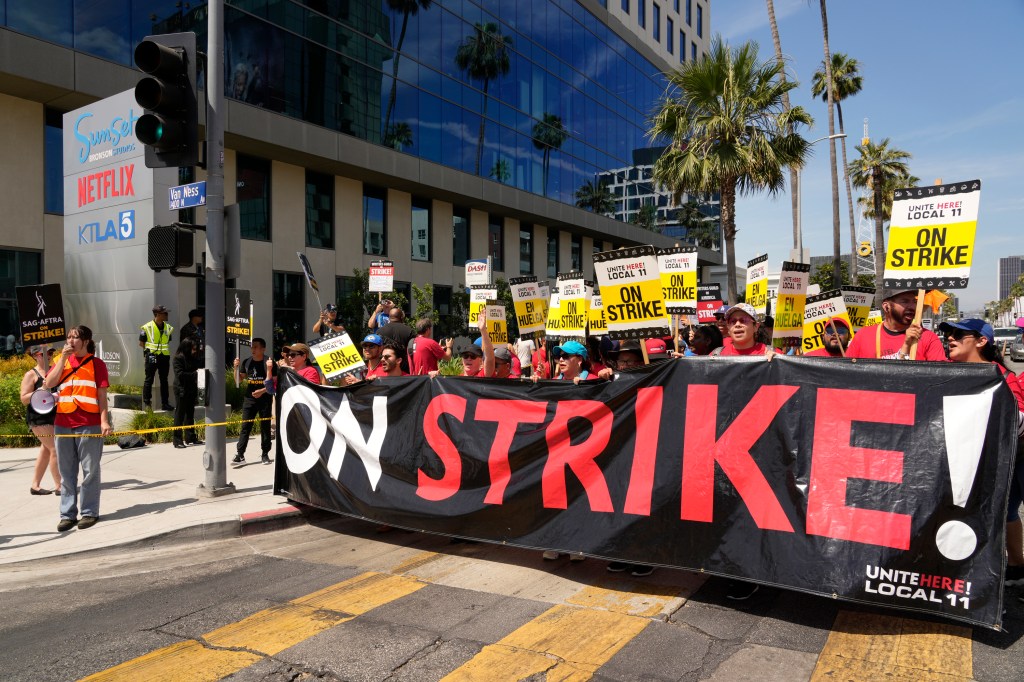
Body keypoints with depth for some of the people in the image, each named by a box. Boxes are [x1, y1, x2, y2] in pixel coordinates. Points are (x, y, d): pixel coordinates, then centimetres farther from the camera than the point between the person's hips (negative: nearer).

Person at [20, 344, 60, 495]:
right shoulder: (31, 375, -5)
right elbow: (24, 399, -9)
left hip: (55, 416, 7)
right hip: (39, 418, -7)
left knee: (46, 450, 11)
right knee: (55, 449, -11)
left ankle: (35, 485, 21)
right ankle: (59, 485, -6)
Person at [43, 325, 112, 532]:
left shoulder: (96, 364, 3)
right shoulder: (62, 361, 14)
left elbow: (102, 395, -1)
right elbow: (48, 384, -2)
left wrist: (104, 421, -10)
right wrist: (63, 358, -6)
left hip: (89, 425, -4)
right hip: (63, 424, 4)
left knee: (90, 471, 1)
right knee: (66, 472, 8)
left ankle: (90, 512, 9)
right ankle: (68, 514, 14)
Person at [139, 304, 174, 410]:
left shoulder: (168, 327, 9)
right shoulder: (147, 327, -7)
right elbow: (141, 343, -1)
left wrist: (164, 349, 9)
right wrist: (149, 349, -5)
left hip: (164, 357, 5)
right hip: (152, 357, -5)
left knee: (164, 380, 9)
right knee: (149, 380, 1)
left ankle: (165, 403, 14)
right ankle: (147, 403, 8)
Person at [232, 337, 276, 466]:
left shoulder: (269, 362, -9)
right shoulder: (246, 362, 4)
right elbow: (238, 382, 9)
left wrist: (262, 391, -22)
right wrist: (236, 368, -5)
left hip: (265, 399, -3)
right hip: (249, 398, 3)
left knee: (265, 427, 6)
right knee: (245, 427, -1)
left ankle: (265, 454, 16)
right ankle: (240, 455, -1)